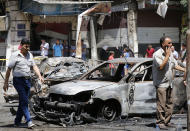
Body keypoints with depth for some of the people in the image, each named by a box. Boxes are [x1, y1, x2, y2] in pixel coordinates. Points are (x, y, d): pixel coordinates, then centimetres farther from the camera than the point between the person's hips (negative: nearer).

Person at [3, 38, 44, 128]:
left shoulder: (30, 55, 11)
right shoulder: (15, 55, -7)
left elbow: (34, 66, 9)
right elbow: (9, 69, -5)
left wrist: (39, 76, -7)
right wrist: (6, 82, -6)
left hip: (28, 80, 6)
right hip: (18, 80, -6)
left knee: (23, 102, 8)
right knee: (24, 101, -14)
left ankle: (17, 121, 18)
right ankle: (28, 121, -17)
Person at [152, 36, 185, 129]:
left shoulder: (170, 54, 13)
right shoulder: (157, 54, -13)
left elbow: (175, 65, 20)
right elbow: (161, 66, -24)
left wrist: (185, 70, 9)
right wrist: (167, 55, -19)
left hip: (169, 83, 8)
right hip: (161, 84, -8)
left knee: (170, 104, 10)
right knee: (161, 105, -6)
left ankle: (167, 121, 18)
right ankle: (160, 122, 1)